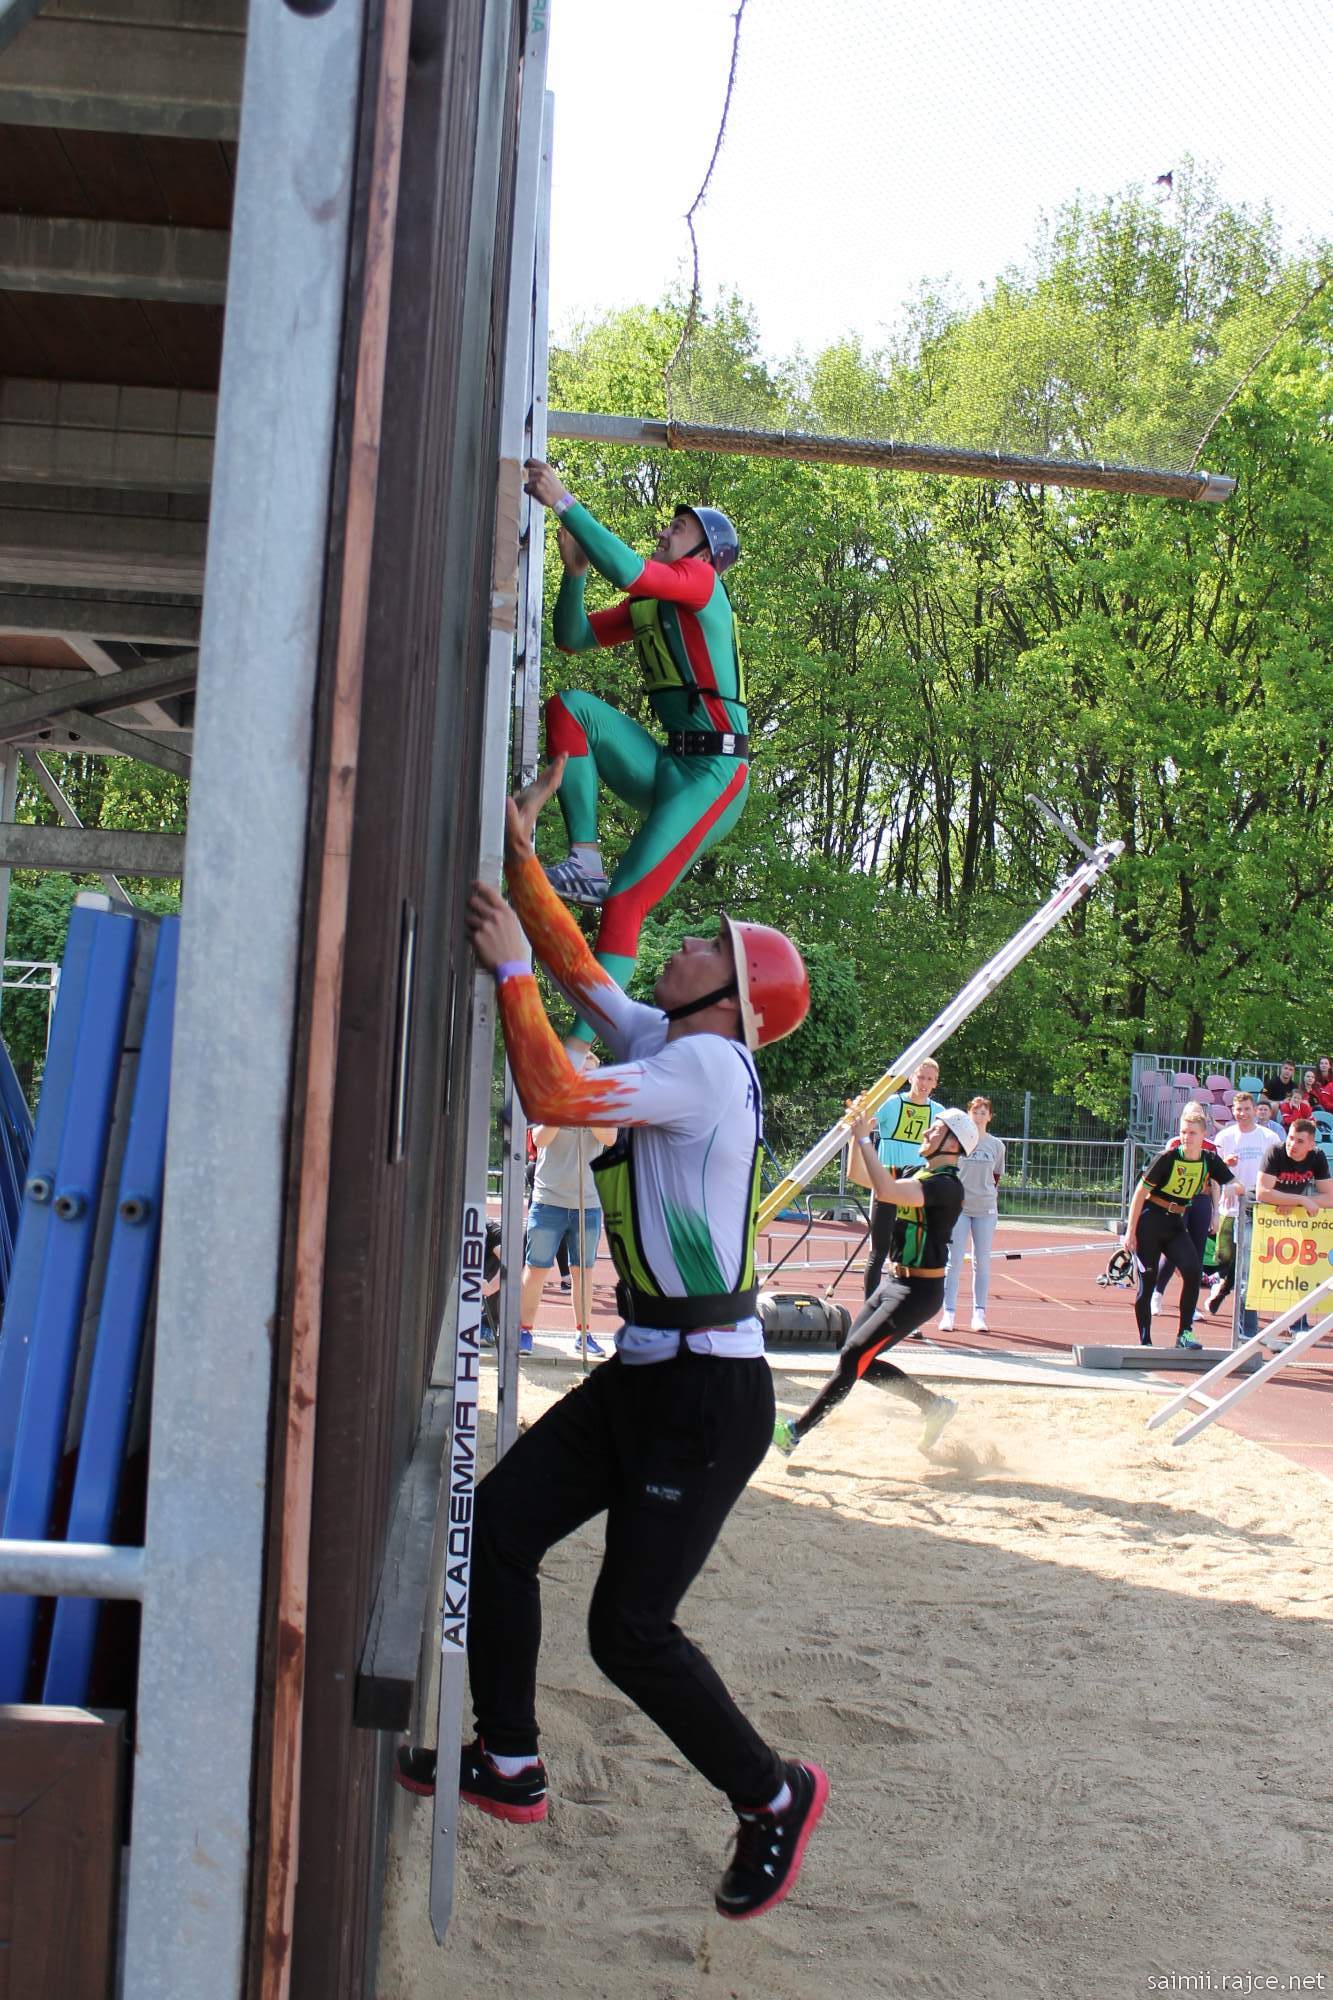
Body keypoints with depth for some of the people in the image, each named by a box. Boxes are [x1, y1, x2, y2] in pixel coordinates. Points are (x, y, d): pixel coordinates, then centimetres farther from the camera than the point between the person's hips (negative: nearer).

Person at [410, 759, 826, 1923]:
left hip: (710, 1390, -9)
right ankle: (508, 1765, 20)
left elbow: (552, 1097, -26)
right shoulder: (663, 1043, 11)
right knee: (497, 1524, 6)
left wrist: (509, 966, -17)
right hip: (643, 1373, 9)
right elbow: (577, 967, 20)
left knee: (629, 1628, -6)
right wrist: (522, 855, 15)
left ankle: (774, 1796, 15)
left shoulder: (710, 1064, -16)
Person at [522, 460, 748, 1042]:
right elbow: (571, 638, 16)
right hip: (666, 769, 7)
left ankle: (580, 1045, -18)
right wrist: (574, 570, 1)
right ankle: (585, 862, -16)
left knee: (624, 902, -17)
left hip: (714, 772, -7)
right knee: (571, 706, -12)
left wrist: (562, 501, -17)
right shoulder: (643, 605, 20)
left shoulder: (702, 580, -4)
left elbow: (627, 569, -22)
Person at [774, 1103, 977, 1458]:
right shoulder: (918, 1173, 10)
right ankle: (935, 1405, 24)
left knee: (853, 1358, -10)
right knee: (859, 1360, 11)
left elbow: (885, 1191, -35)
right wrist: (857, 1132, 4)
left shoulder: (946, 1185, -20)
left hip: (918, 1292, -10)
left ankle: (795, 1432, -6)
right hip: (895, 1282, 10)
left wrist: (864, 1138, -29)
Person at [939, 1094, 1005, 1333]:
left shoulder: (996, 1145, 7)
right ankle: (948, 1313, 0)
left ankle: (979, 1313, 10)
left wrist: (990, 1195, 6)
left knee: (982, 1262, 4)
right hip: (958, 1206, -2)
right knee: (954, 1260, -4)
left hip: (986, 1209, 2)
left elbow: (996, 1177, 15)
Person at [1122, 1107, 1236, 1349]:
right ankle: (1145, 1341, 10)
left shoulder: (1210, 1161, -1)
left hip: (1176, 1224, 4)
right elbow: (1140, 1192, -10)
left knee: (1193, 1270, -19)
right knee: (1147, 1281, -1)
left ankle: (1185, 1332, -9)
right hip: (1150, 1222, -4)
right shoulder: (1168, 1157, -13)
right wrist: (1131, 1231, -12)